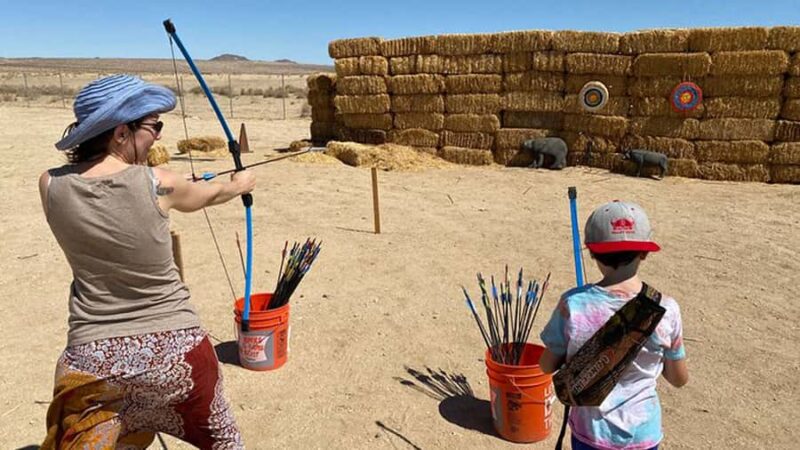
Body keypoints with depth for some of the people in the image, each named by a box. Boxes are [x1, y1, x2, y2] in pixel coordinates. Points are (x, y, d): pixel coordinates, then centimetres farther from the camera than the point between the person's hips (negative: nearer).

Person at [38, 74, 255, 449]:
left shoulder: (51, 185, -6)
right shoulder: (156, 183, -14)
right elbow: (208, 195, 7)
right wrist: (239, 185, 29)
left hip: (92, 358, 3)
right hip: (173, 350, -2)